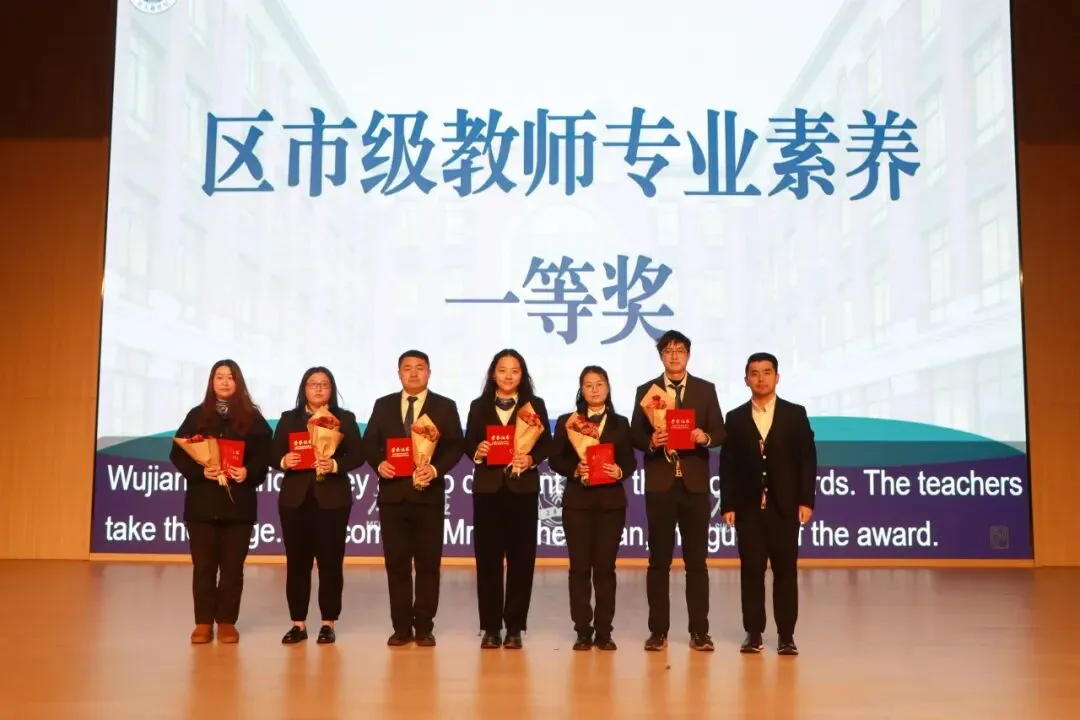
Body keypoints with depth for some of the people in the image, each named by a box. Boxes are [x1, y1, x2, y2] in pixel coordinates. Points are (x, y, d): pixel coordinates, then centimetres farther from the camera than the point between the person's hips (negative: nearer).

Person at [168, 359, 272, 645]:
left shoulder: (253, 418, 5)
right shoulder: (196, 415, 7)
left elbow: (264, 455, 0)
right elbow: (177, 453, 2)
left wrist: (248, 473, -19)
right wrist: (200, 471, -14)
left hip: (239, 501, 0)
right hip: (202, 500, 1)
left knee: (233, 566, 3)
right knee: (203, 565, 3)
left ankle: (227, 621, 11)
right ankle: (203, 622, 11)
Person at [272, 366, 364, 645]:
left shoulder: (345, 419, 6)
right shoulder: (288, 419, 12)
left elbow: (357, 455, -2)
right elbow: (274, 454, 7)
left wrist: (335, 465, -19)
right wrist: (284, 461, -14)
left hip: (332, 498, -2)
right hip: (295, 498, 2)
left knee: (330, 561, 0)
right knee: (296, 561, 3)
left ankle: (328, 623, 9)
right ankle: (298, 623, 11)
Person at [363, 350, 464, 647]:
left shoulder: (445, 407, 4)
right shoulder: (383, 405, 11)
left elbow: (455, 447, -3)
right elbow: (369, 443, 8)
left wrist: (435, 469, -19)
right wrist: (379, 463, -12)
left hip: (428, 493, -2)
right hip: (392, 493, 2)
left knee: (428, 563, 2)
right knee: (396, 563, 5)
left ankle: (424, 627, 11)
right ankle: (401, 627, 13)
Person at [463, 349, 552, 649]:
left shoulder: (535, 405, 7)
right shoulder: (479, 406, 10)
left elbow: (547, 443, 2)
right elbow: (467, 444, 7)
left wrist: (532, 458, -17)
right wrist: (476, 452, -15)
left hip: (523, 489, -1)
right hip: (488, 488, 1)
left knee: (521, 558, 0)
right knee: (487, 557, 1)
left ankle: (515, 627, 9)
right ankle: (490, 627, 9)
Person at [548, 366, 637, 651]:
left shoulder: (620, 423, 11)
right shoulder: (566, 422, 6)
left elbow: (630, 461, 7)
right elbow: (555, 459, 1)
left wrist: (620, 471, -14)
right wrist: (575, 470, -16)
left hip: (611, 501, 1)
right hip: (577, 501, -1)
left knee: (605, 566, 3)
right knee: (580, 567, 1)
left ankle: (604, 631, 10)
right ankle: (583, 630, 7)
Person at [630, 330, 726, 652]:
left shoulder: (706, 390, 7)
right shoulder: (646, 391, 6)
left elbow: (720, 432, 4)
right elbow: (634, 434, 4)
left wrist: (705, 437, -17)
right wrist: (651, 441, -17)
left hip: (695, 483, 0)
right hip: (660, 483, 0)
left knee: (696, 560, 4)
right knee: (659, 560, 5)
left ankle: (699, 631, 11)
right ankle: (658, 630, 12)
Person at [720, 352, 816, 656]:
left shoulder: (795, 414, 5)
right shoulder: (735, 418, 7)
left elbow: (808, 459, 2)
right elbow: (728, 465, 4)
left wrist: (806, 500, -6)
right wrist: (727, 505, -3)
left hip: (784, 506, -1)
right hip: (748, 507, 1)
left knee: (786, 571, 2)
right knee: (751, 571, 3)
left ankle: (786, 635, 9)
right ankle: (753, 633, 11)